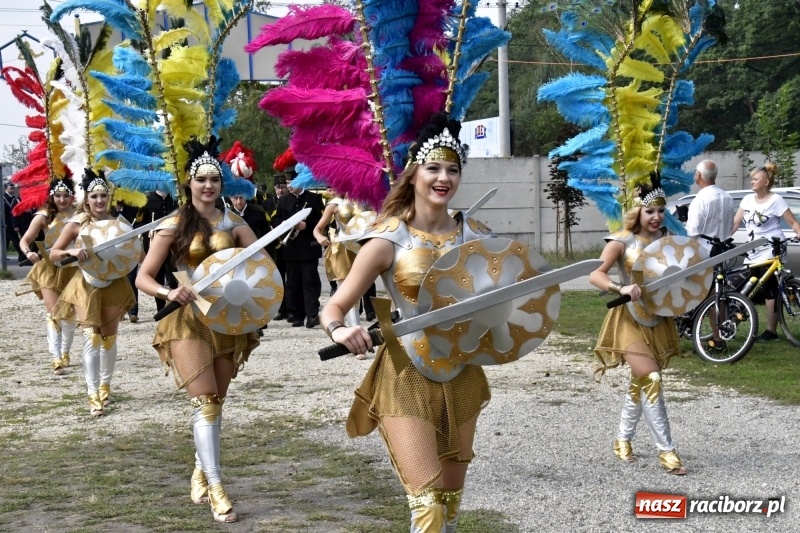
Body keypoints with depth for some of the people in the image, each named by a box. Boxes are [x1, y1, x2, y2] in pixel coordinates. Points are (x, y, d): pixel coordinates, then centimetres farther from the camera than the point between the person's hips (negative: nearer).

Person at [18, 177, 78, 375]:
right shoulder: (44, 216, -8)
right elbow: (25, 240, -12)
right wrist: (28, 252, -31)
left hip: (71, 269, 2)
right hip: (49, 268, -2)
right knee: (54, 313, -9)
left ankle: (65, 352, 30)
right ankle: (55, 358, -13)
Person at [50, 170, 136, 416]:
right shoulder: (76, 224, -6)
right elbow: (53, 254, -5)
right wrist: (71, 252, -24)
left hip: (113, 285, 2)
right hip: (86, 286, -2)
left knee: (109, 337, 12)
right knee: (92, 338, -9)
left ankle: (105, 385, 29)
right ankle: (93, 394, -7)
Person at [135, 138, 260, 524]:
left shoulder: (233, 223, 4)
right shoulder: (174, 226, -5)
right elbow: (143, 278, -6)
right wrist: (168, 292, -25)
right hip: (190, 321, -4)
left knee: (216, 401, 13)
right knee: (205, 402, -12)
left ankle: (200, 470, 31)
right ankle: (216, 488, -9)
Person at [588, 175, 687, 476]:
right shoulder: (622, 242, -9)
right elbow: (595, 274, -19)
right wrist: (620, 288, -35)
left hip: (659, 320, 6)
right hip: (631, 319, -5)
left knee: (640, 383, 14)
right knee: (651, 379, -16)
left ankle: (623, 439, 30)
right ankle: (666, 450, -10)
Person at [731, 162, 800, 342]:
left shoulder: (776, 200, -7)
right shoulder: (747, 200, 10)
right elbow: (735, 222, 12)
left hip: (771, 251, -6)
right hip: (753, 251, 6)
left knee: (770, 289, -6)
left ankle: (771, 331, -2)